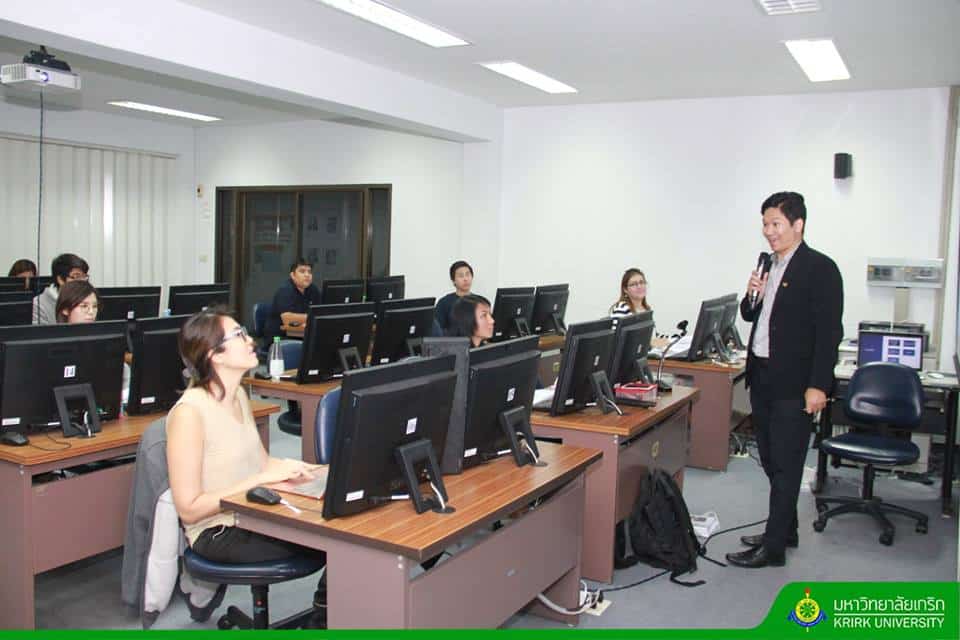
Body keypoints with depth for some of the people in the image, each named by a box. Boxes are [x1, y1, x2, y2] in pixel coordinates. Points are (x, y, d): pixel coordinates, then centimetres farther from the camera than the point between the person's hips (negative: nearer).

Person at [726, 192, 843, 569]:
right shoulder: (769, 266, 12)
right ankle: (785, 530, 31)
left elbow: (829, 331, -15)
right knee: (772, 462, 16)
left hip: (793, 383, -8)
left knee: (785, 466, -1)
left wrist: (818, 385, -19)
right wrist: (752, 296, -2)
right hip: (762, 376, 8)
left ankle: (774, 547, 7)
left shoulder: (820, 269, -11)